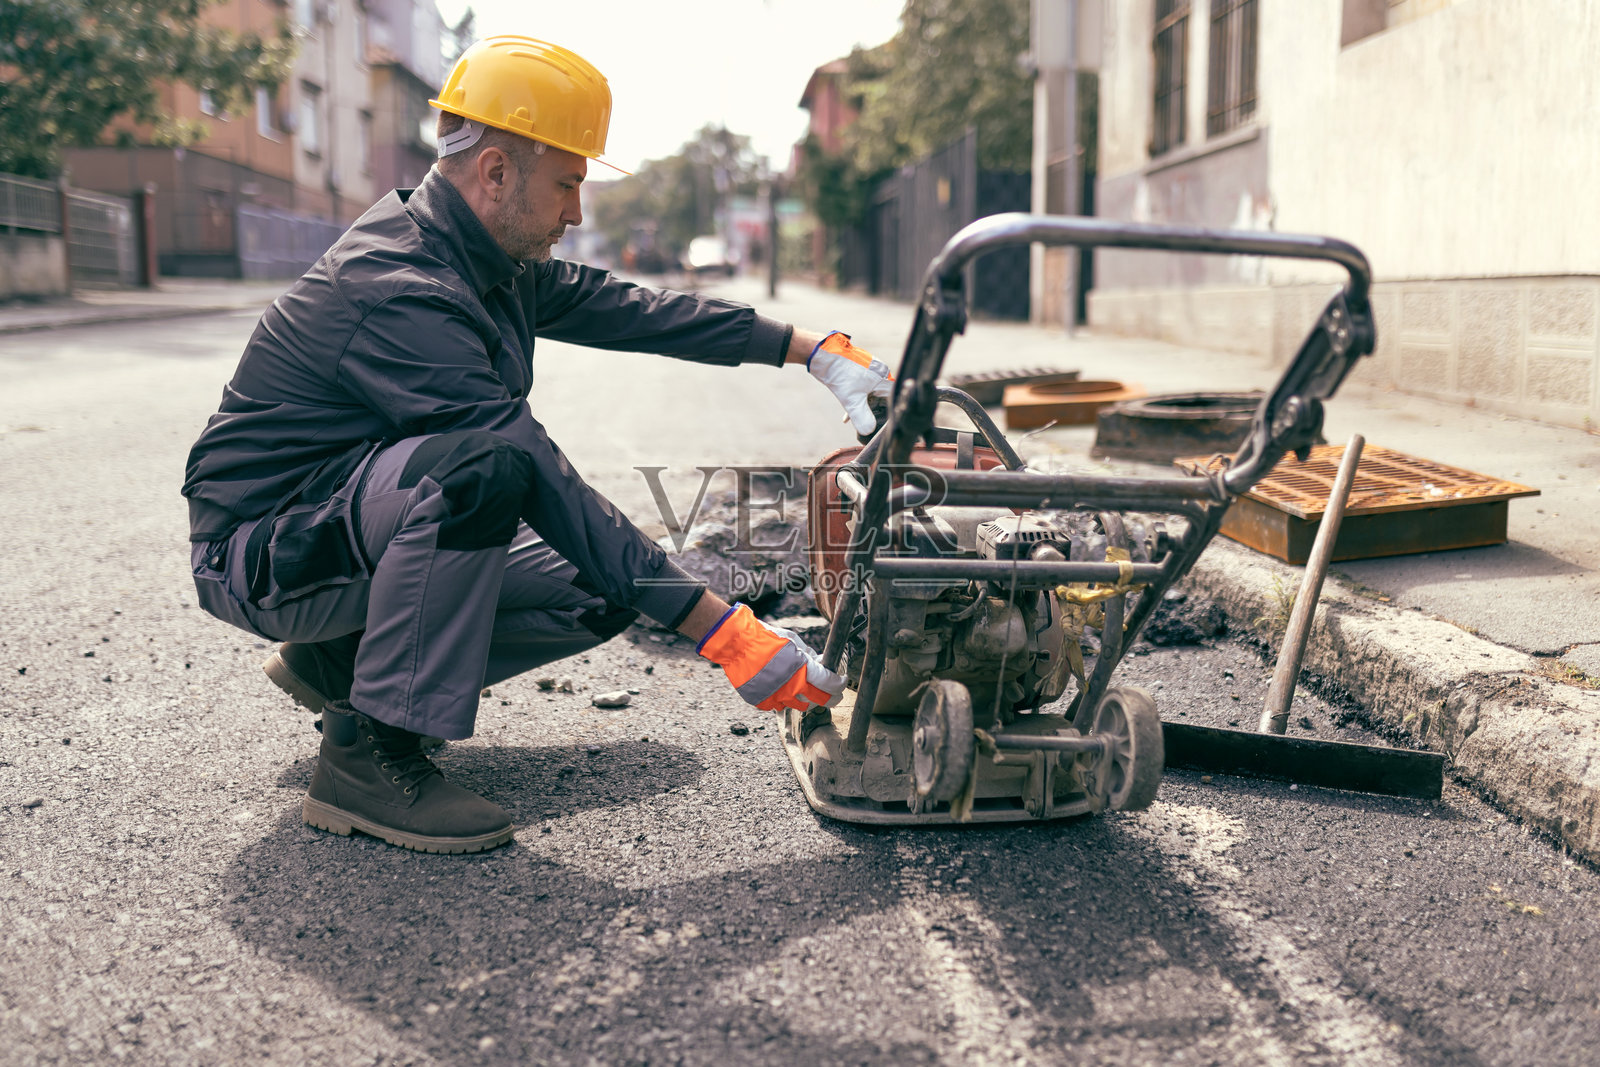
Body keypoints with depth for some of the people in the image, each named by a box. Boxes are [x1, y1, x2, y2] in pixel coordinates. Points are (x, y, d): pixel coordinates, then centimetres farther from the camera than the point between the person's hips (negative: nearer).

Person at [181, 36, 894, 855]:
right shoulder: (398, 294, -28)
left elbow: (626, 310, 9)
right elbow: (544, 483, -32)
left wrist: (814, 350, 7)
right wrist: (718, 628, -32)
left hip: (365, 522, 9)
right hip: (259, 548, -9)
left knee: (602, 592, 0)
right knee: (481, 467, -36)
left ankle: (341, 663, 12)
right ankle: (368, 752, -22)